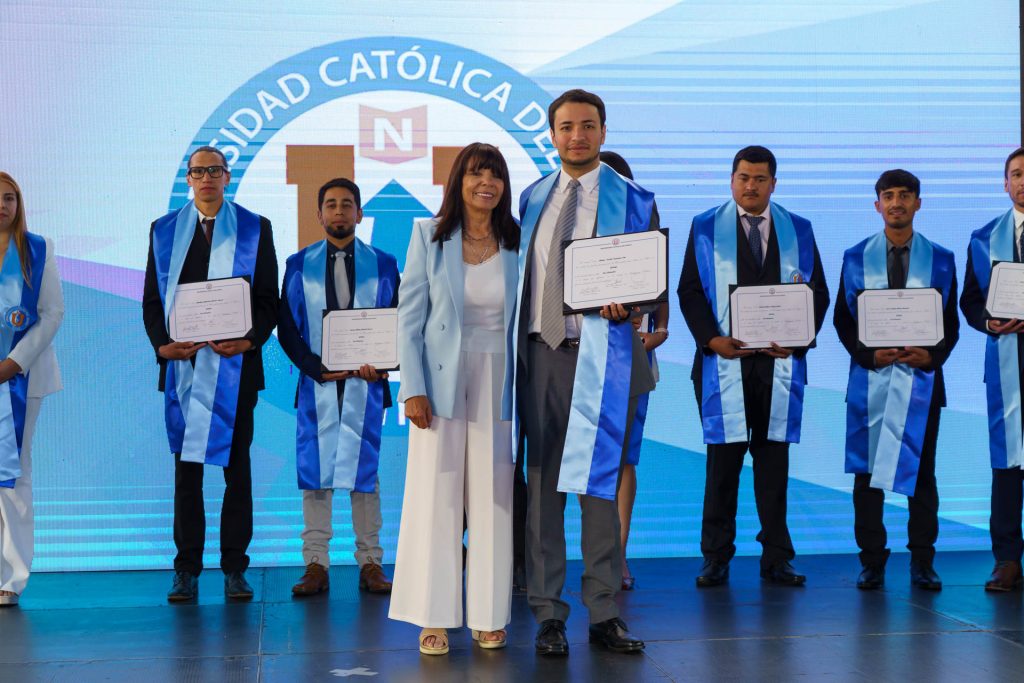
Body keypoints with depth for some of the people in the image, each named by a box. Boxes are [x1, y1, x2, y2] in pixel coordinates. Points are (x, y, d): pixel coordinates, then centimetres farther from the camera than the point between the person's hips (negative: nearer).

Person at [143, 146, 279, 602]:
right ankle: (187, 570, 9)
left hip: (234, 364, -1)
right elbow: (151, 299, 9)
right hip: (182, 364, 1)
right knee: (186, 469, 4)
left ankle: (234, 568, 10)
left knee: (236, 468, 3)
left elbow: (269, 299, 3)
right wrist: (162, 343, -7)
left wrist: (251, 340, -13)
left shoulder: (255, 229, 6)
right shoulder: (164, 230, 11)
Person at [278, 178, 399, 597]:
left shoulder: (383, 264, 9)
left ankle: (370, 562, 8)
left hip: (366, 384, 0)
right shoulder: (299, 265, 9)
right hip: (316, 382, 0)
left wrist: (381, 365, -11)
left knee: (365, 469, 2)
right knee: (314, 468, 0)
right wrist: (317, 368, -9)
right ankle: (316, 564, 5)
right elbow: (287, 326, 4)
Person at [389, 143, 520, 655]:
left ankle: (489, 615, 14)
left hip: (498, 382, 1)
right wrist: (413, 387, -9)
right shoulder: (429, 236, 0)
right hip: (442, 379, -1)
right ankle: (434, 617, 10)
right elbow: (410, 315, -2)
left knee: (493, 499, 4)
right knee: (436, 496, 1)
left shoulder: (517, 244, 4)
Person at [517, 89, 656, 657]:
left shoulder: (632, 200, 3)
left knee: (599, 482, 0)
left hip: (600, 352, -3)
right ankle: (547, 614, 14)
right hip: (540, 352, 3)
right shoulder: (532, 198, 14)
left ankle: (604, 614, 10)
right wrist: (513, 346, 8)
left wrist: (626, 306, -18)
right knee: (542, 483, 5)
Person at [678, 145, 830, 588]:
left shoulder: (799, 230, 12)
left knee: (774, 457, 5)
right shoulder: (705, 228, 7)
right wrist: (711, 339, -11)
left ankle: (775, 557, 11)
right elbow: (689, 291, 3)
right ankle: (716, 557, 7)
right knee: (723, 458, 0)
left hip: (780, 362, 2)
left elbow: (819, 292, 10)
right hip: (723, 360, -1)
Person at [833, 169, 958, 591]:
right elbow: (843, 319, 6)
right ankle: (871, 562, 9)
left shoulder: (941, 260, 8)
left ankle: (922, 564, 11)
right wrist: (868, 354, -9)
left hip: (921, 378, 0)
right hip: (870, 378, 0)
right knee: (866, 470, 1)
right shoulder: (856, 258, 8)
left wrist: (933, 355, -11)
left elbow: (951, 322, 7)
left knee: (921, 471, 2)